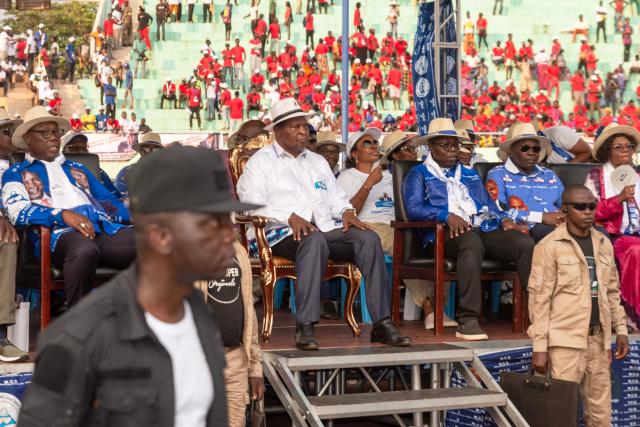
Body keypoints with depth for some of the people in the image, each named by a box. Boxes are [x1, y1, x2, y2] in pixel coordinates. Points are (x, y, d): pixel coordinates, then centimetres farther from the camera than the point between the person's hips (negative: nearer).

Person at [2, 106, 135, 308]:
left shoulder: (77, 169, 35)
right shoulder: (16, 174, 18)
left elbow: (108, 200, 29)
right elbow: (18, 212, 0)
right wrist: (63, 215, -17)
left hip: (106, 229, 5)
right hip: (61, 233, -4)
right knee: (84, 249, -43)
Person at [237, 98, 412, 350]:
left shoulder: (317, 161, 30)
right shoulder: (261, 161, 10)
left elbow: (335, 196, 29)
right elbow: (251, 201, -5)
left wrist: (346, 211, 3)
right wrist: (290, 217, -18)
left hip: (326, 230, 6)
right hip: (285, 234, -5)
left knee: (368, 238, -23)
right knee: (314, 240, -40)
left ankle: (381, 323, -27)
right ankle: (305, 327, -43)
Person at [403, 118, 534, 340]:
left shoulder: (471, 175, 35)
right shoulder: (419, 174, 16)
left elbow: (489, 204, 29)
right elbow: (413, 208, 0)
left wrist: (503, 219, 5)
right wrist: (447, 215, -17)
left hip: (484, 228, 5)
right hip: (447, 232, -5)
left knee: (525, 243, -25)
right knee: (471, 243, -42)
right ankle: (467, 320, -45)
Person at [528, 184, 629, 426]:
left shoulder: (604, 244, 12)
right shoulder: (550, 247, -7)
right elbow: (539, 298, -9)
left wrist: (620, 329, 12)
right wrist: (539, 347, -13)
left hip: (599, 339, 6)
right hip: (566, 340, -6)